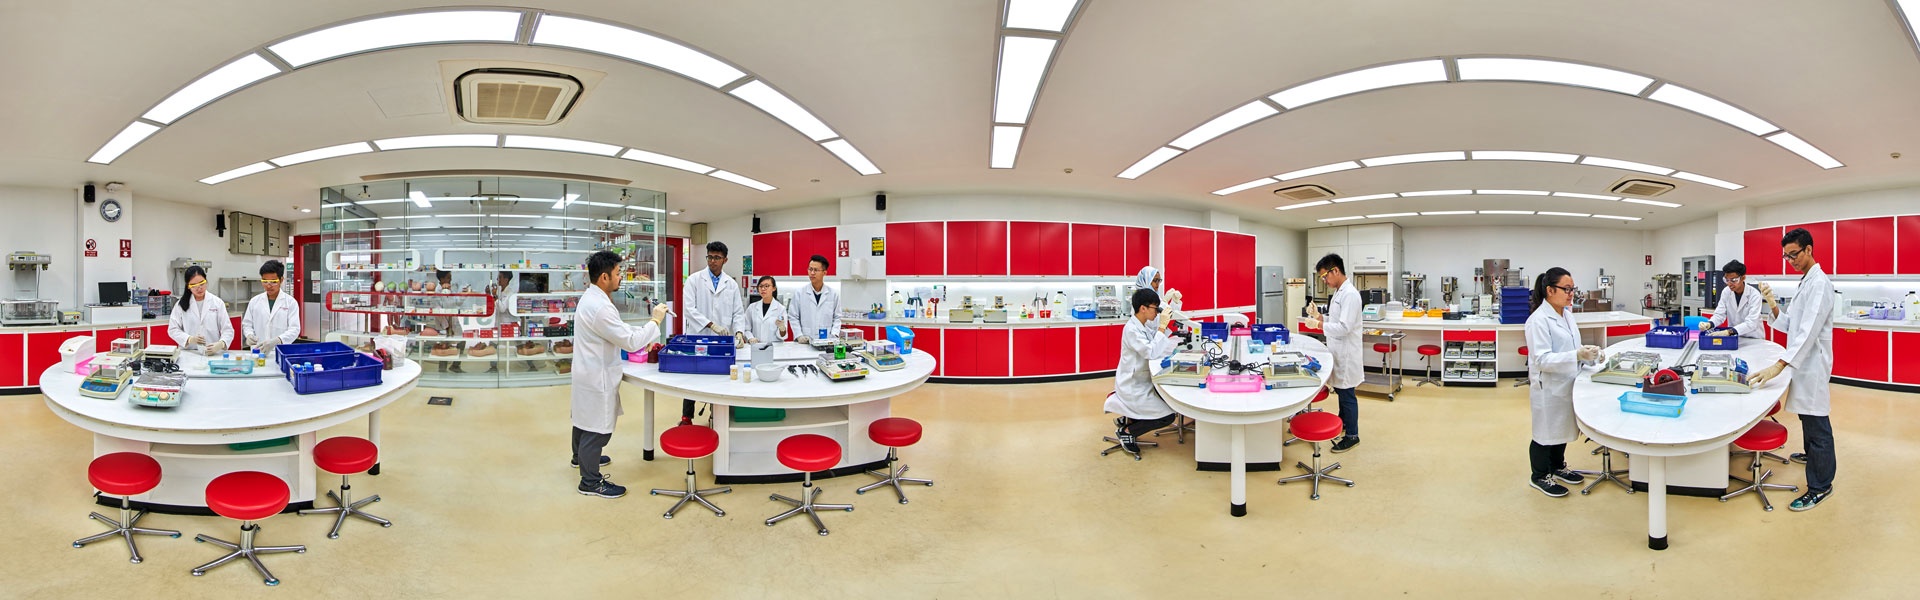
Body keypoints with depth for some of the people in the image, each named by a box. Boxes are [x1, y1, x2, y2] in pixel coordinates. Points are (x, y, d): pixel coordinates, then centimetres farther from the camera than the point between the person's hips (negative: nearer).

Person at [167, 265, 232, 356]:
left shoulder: (217, 302, 5)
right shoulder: (182, 304, 9)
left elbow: (227, 330, 0)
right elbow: (173, 329, 6)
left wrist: (220, 344, -21)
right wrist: (190, 339, -14)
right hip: (188, 353, 1)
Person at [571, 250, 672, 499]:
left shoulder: (591, 297, 5)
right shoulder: (599, 308, -29)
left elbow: (618, 329, 15)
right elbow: (630, 342, -25)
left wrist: (643, 337, 7)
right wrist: (655, 322, -15)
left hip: (588, 370, 11)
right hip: (597, 376, -11)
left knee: (584, 418, 27)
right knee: (598, 428, 0)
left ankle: (581, 457, 48)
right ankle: (590, 481, 11)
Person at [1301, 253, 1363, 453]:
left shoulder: (1350, 294, -20)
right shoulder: (1339, 292, 10)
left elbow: (1344, 327, -25)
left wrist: (1319, 324, -26)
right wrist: (1319, 316, 5)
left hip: (1346, 353, -9)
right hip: (1337, 351, 9)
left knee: (1347, 394, 1)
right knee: (1339, 390, 21)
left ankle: (1352, 436, 11)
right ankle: (1343, 424, 36)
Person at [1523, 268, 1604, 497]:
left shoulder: (1566, 314, 6)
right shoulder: (1539, 320, -21)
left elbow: (1569, 348, 16)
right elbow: (1542, 359, -26)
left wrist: (1588, 355, -2)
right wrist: (1577, 355, -34)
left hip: (1566, 383, 8)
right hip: (1547, 386, -8)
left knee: (1562, 427, 22)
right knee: (1546, 431, 6)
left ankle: (1558, 467, 40)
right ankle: (1539, 476, 21)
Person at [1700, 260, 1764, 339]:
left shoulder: (1754, 295, -12)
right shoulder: (1726, 292, 0)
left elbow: (1751, 323, -21)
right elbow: (1719, 314, -2)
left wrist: (1728, 332, -37)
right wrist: (1709, 324, -25)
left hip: (1753, 338, -4)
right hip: (1733, 337, 4)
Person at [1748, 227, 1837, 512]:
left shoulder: (1819, 284, -17)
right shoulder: (1805, 282, 13)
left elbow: (1808, 331, -27)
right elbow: (1790, 326, 13)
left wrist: (1779, 365, -34)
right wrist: (1773, 306, -6)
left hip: (1812, 363, -10)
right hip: (1802, 362, 10)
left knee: (1816, 422, -5)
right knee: (1807, 415, 26)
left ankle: (1820, 487, 1)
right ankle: (1811, 454, 45)